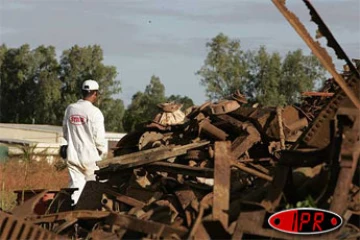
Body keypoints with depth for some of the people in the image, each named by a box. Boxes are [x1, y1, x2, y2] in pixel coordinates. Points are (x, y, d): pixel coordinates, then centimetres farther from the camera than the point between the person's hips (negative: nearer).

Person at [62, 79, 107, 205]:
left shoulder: (70, 109, 4)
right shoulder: (94, 112, -13)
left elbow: (65, 133, 11)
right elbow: (99, 138, -13)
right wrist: (103, 152, 4)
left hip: (73, 156, 5)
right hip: (90, 157, -5)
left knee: (75, 187, 5)